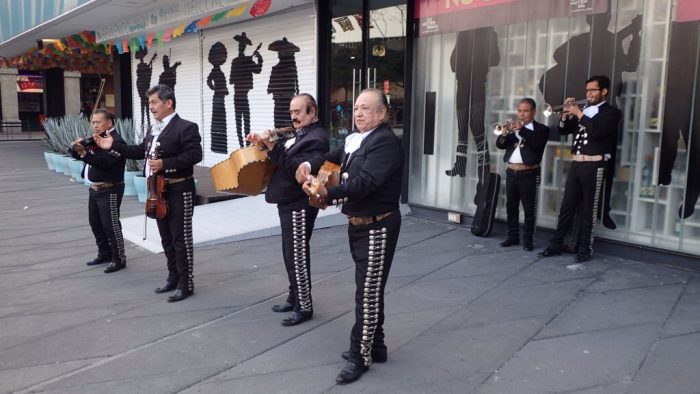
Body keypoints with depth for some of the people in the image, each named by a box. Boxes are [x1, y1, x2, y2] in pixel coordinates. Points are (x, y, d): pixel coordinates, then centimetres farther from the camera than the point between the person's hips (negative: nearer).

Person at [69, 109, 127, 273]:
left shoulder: (116, 141, -16)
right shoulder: (94, 139, 13)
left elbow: (105, 162, -28)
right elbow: (76, 154, 11)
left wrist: (84, 153, -35)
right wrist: (77, 146, -10)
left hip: (109, 190, -9)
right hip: (95, 189, 9)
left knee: (111, 225, -5)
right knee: (95, 223, 17)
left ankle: (119, 259, 5)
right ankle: (105, 253, 31)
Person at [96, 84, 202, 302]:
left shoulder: (186, 127, -13)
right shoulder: (154, 128, 14)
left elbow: (194, 155, -22)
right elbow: (142, 151, 19)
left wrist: (165, 164, -26)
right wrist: (114, 145, 13)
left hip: (179, 191, -9)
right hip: (158, 190, 9)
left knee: (181, 239, -2)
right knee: (166, 238, 16)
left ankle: (186, 284, 7)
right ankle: (173, 277, 29)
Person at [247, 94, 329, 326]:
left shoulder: (317, 139, -16)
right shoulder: (300, 134, 14)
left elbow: (296, 169, -26)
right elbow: (283, 156, 16)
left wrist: (273, 147, -27)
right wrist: (264, 143, 0)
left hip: (299, 206, -10)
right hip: (288, 203, 10)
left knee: (298, 256, -2)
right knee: (290, 254, 16)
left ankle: (305, 307, 9)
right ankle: (294, 298, 29)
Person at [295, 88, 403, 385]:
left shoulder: (386, 142, -19)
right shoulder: (355, 138, 8)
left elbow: (364, 182, -29)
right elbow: (334, 156, 15)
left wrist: (328, 194, -33)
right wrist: (310, 164, -6)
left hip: (377, 227, -9)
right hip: (357, 224, 9)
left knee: (368, 293, 0)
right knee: (369, 290, 18)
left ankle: (360, 356, 13)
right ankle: (374, 346, 32)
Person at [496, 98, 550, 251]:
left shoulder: (541, 129, 1)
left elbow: (537, 143, -19)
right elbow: (500, 144, 6)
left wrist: (521, 129, -21)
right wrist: (504, 132, -14)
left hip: (529, 174, -5)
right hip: (511, 172, 5)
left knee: (529, 209, 0)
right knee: (511, 207, 10)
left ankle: (528, 239, 8)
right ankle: (513, 236, 20)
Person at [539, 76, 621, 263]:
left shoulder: (612, 112, -2)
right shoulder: (583, 110, 17)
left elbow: (597, 131, -19)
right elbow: (564, 130, 17)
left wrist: (579, 114, -13)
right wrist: (566, 113, 1)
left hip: (593, 166, -5)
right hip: (576, 164, 6)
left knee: (589, 210, 2)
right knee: (566, 207, 7)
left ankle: (585, 249, 11)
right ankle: (556, 245, 13)